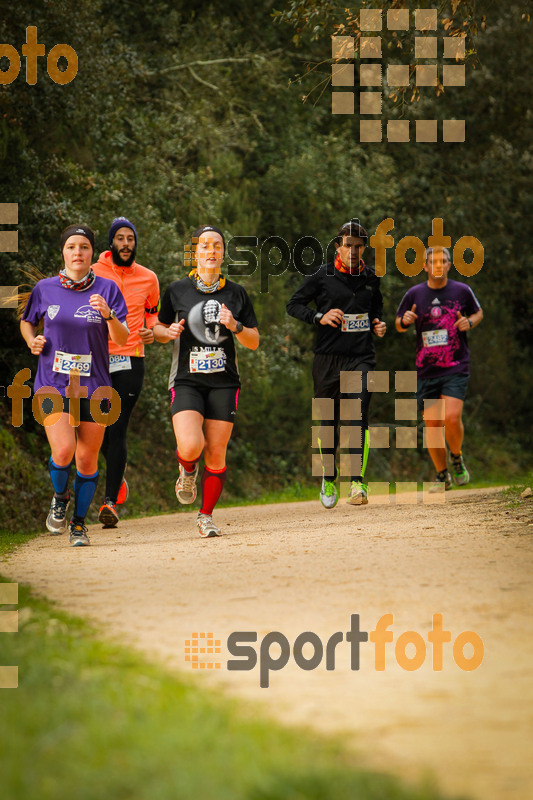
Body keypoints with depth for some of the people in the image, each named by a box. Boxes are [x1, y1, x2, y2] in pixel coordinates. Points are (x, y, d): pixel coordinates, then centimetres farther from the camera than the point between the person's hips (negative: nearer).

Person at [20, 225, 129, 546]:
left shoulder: (107, 290, 1)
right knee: (63, 450, -19)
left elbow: (123, 339, -4)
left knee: (87, 459, 2)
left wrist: (108, 315, -23)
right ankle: (60, 497, 13)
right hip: (53, 384, -1)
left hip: (93, 386, 1)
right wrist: (32, 340, -1)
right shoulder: (45, 289, 3)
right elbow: (27, 322, 20)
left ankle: (79, 523, 21)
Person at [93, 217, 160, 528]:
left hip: (131, 361, -1)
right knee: (100, 428, 2)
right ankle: (118, 476, 31)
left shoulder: (148, 278, 7)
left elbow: (153, 312, 23)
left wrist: (152, 331, 2)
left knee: (117, 430, -9)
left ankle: (111, 500, -10)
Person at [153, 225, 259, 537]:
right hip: (187, 380, -1)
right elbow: (158, 328, 16)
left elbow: (254, 342, 10)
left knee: (216, 454, -3)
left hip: (224, 382, 2)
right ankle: (188, 471, 15)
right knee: (190, 446, -21)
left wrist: (235, 326, -10)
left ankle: (206, 516, 13)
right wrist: (169, 332, -7)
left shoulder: (236, 293, 8)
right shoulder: (177, 291, 5)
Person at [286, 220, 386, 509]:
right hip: (328, 357, -1)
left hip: (361, 357, 1)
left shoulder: (370, 278, 10)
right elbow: (294, 304, 2)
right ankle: (328, 479, 24)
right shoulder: (322, 276, -1)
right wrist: (320, 317, -14)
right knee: (327, 421, 5)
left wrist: (378, 324, 6)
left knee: (357, 416, -15)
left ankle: (357, 482, -21)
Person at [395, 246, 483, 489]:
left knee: (452, 418, -19)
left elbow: (478, 313, 19)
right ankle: (442, 475, 16)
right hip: (426, 370, 2)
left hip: (456, 368, -2)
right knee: (432, 424, 0)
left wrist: (469, 322, -3)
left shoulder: (462, 291, 3)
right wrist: (404, 321, -8)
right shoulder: (414, 294, 4)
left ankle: (457, 458, 10)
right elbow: (399, 326, 16)